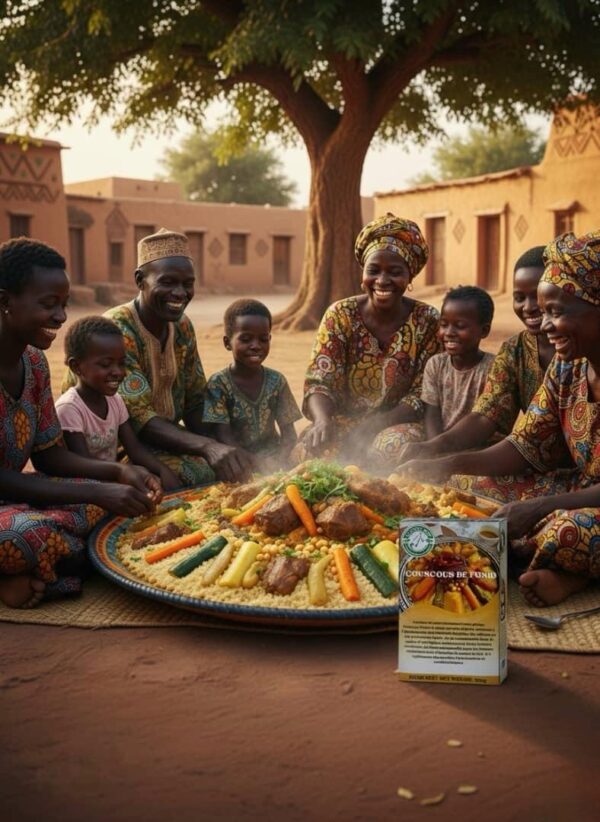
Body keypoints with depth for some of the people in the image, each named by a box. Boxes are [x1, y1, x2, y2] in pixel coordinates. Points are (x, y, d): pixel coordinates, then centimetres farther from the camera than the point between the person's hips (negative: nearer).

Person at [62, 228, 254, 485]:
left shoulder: (183, 327, 2)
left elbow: (195, 402, 7)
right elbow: (137, 418, -28)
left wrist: (218, 448, -13)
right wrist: (207, 447, -42)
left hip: (163, 443, 7)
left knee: (239, 468, -13)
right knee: (204, 472, -29)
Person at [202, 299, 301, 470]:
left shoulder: (277, 381, 3)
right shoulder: (218, 384, -7)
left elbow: (289, 434, 3)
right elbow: (224, 438, -12)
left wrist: (279, 461, -17)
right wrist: (257, 463, -25)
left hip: (272, 456, 2)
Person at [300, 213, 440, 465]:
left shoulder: (427, 321, -5)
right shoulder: (340, 316, -2)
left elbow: (423, 396, -8)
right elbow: (319, 382, -9)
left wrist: (370, 427, -24)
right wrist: (322, 420, -33)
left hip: (398, 424, 0)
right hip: (344, 421, 1)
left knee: (395, 445, -35)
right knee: (313, 448, -31)